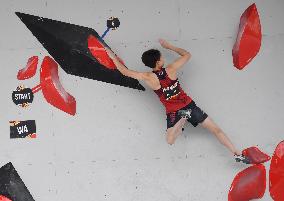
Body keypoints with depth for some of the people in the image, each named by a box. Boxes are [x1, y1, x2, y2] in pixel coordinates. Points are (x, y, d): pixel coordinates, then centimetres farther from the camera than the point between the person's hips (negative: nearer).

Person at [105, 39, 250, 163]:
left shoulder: (149, 78, -9)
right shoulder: (171, 69, -6)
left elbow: (125, 72, -1)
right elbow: (187, 55, 11)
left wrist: (112, 56, 12)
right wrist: (168, 46, 17)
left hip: (173, 112, -2)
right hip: (188, 105, 2)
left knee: (170, 141, -1)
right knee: (215, 129, 5)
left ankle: (183, 119, -22)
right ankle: (237, 154, -3)